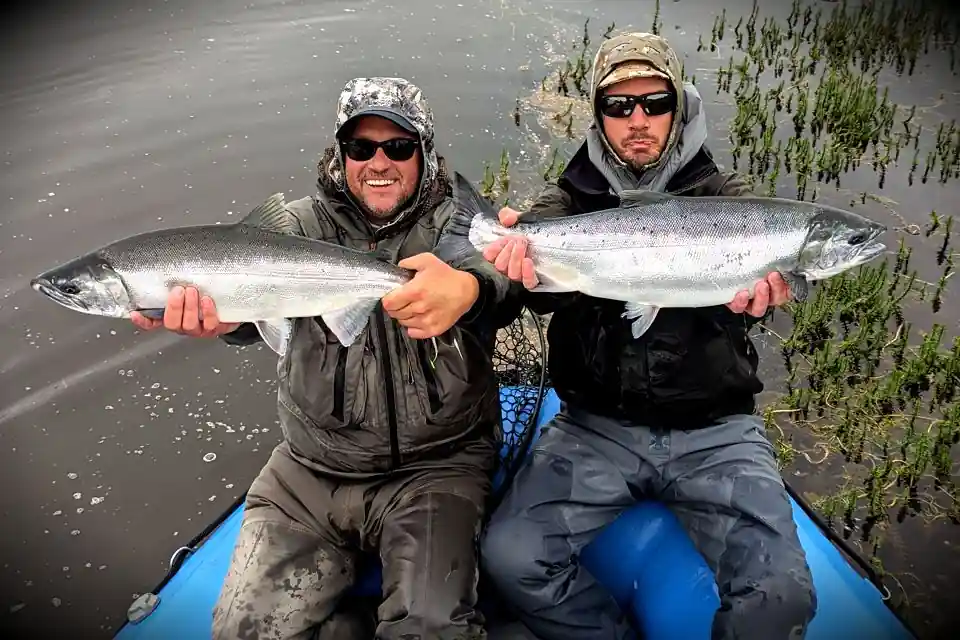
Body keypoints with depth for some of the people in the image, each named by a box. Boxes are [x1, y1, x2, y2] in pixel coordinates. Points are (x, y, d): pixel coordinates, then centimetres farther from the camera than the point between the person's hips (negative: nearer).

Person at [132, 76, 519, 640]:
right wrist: (223, 313, -45)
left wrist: (468, 289, -52)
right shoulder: (305, 225, 2)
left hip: (433, 468, -2)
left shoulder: (455, 225, -3)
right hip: (309, 472, 3)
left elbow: (495, 273, -26)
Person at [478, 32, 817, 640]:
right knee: (510, 555, -18)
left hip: (712, 428, 0)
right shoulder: (572, 199, 7)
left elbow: (741, 273, -12)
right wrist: (522, 255, -38)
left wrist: (747, 295, -36)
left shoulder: (724, 197, 7)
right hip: (597, 424, 1)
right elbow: (541, 267, -14)